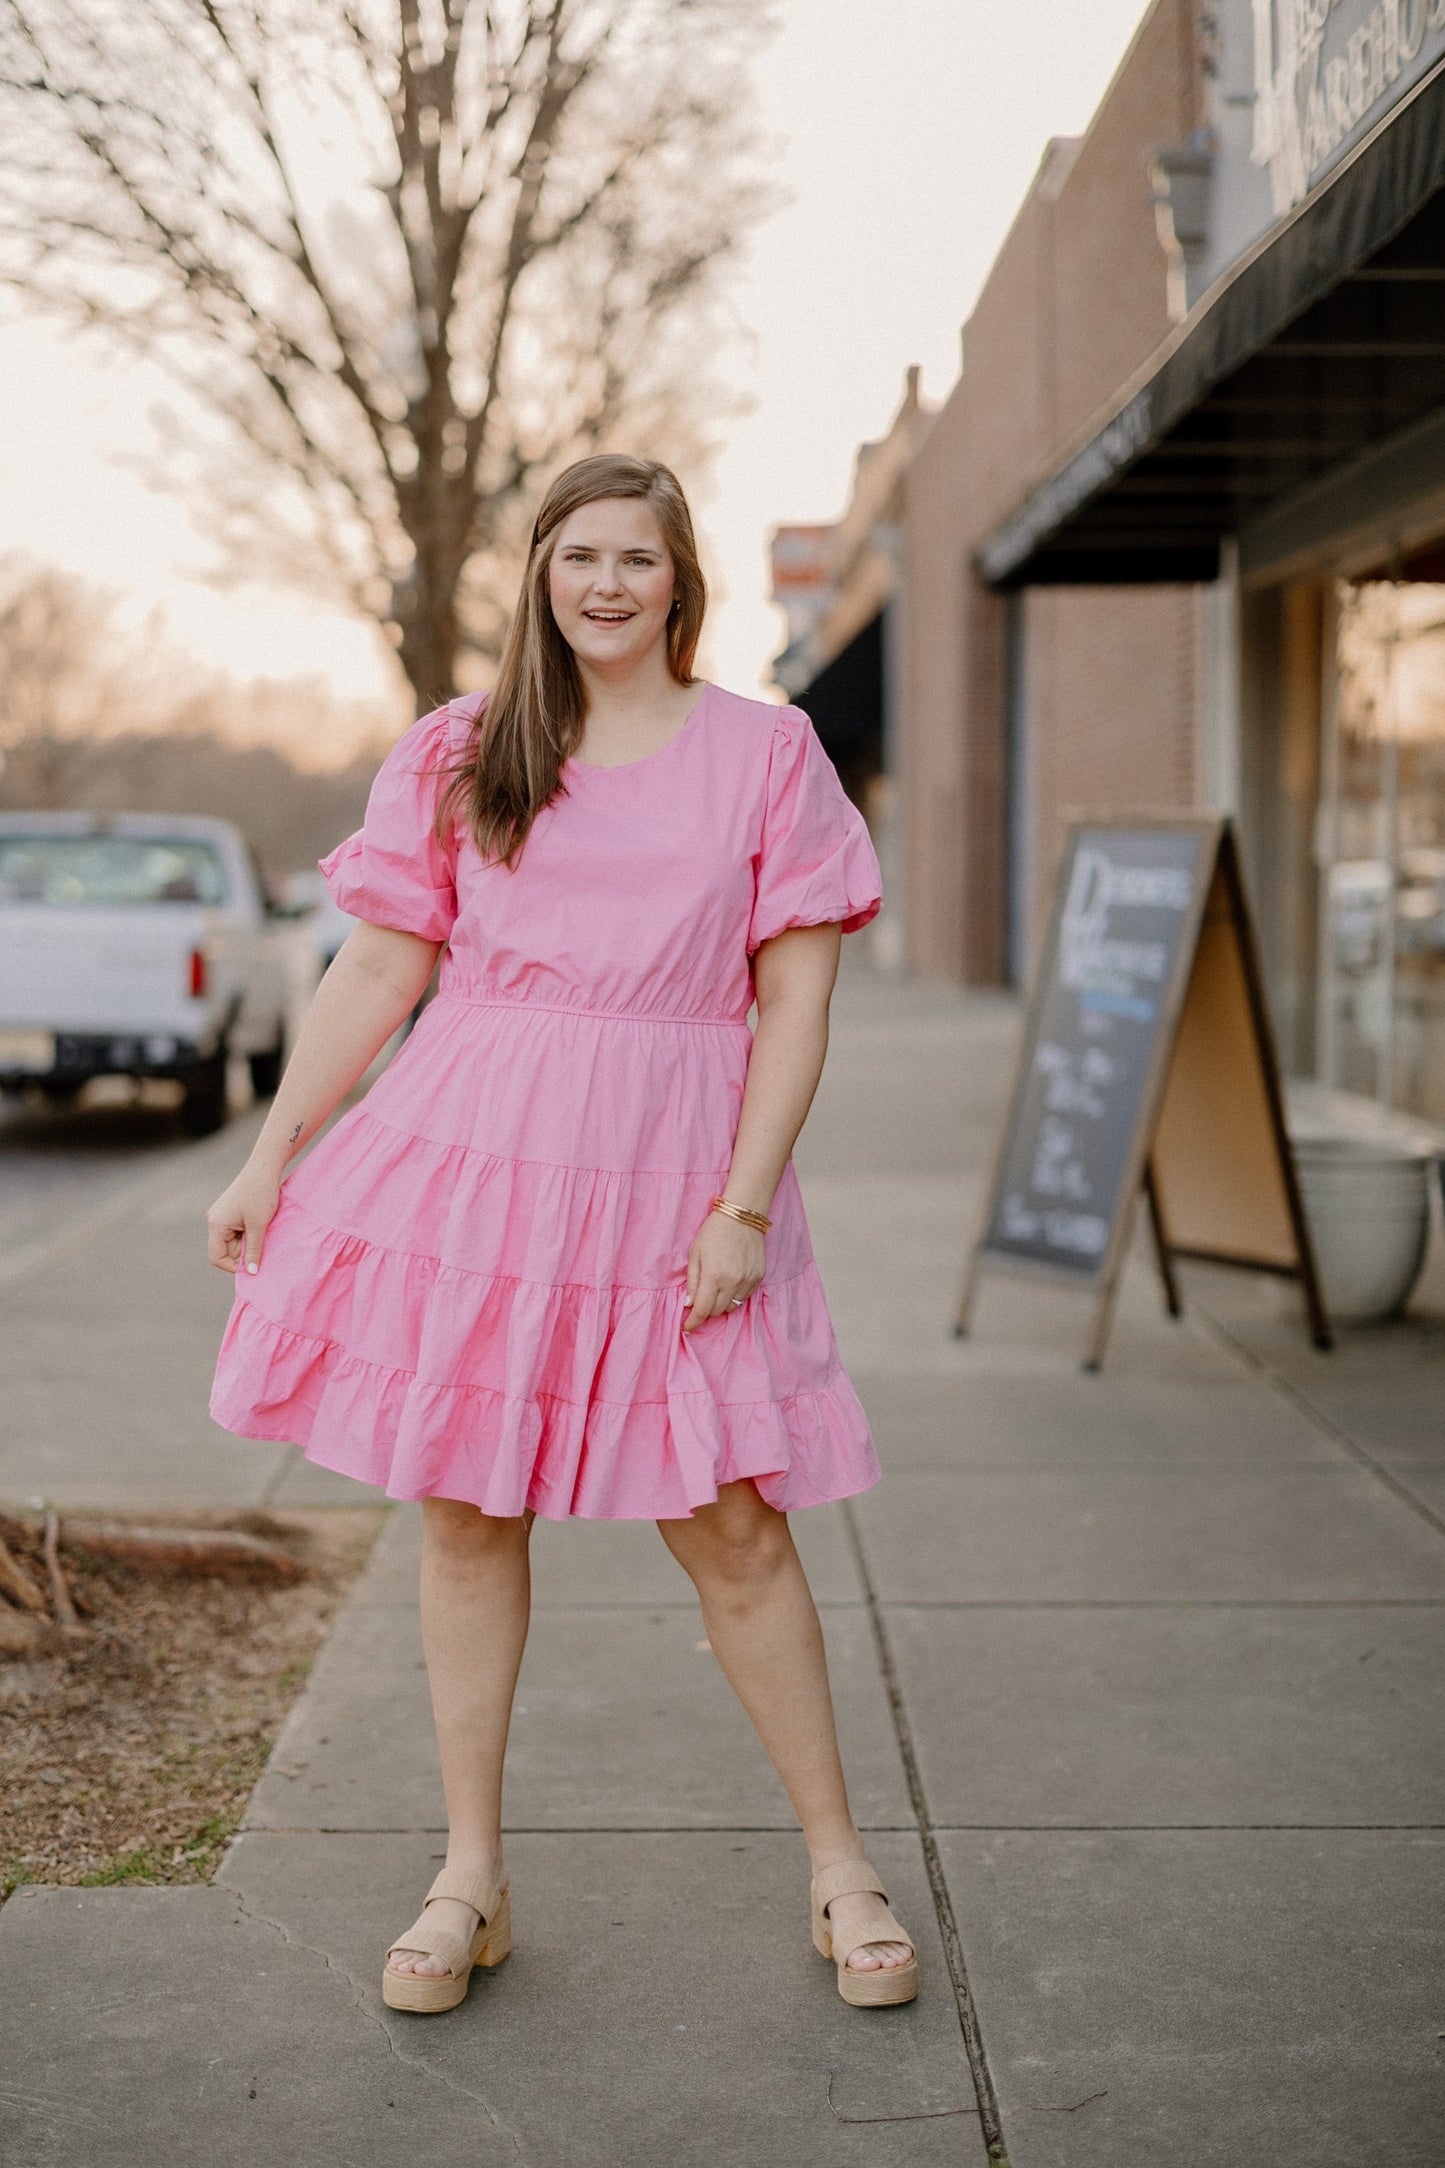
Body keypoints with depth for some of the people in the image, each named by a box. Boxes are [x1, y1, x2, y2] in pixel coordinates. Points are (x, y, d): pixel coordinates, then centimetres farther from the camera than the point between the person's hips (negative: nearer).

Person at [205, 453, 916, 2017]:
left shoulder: (767, 752, 4)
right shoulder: (455, 755, 9)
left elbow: (796, 1002, 0)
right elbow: (375, 972, 10)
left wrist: (745, 1204, -8)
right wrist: (269, 1158, 7)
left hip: (672, 1181, -2)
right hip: (470, 1165, 2)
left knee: (732, 1527, 0)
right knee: (466, 1511, 5)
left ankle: (838, 1865, 16)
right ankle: (471, 1877, 19)